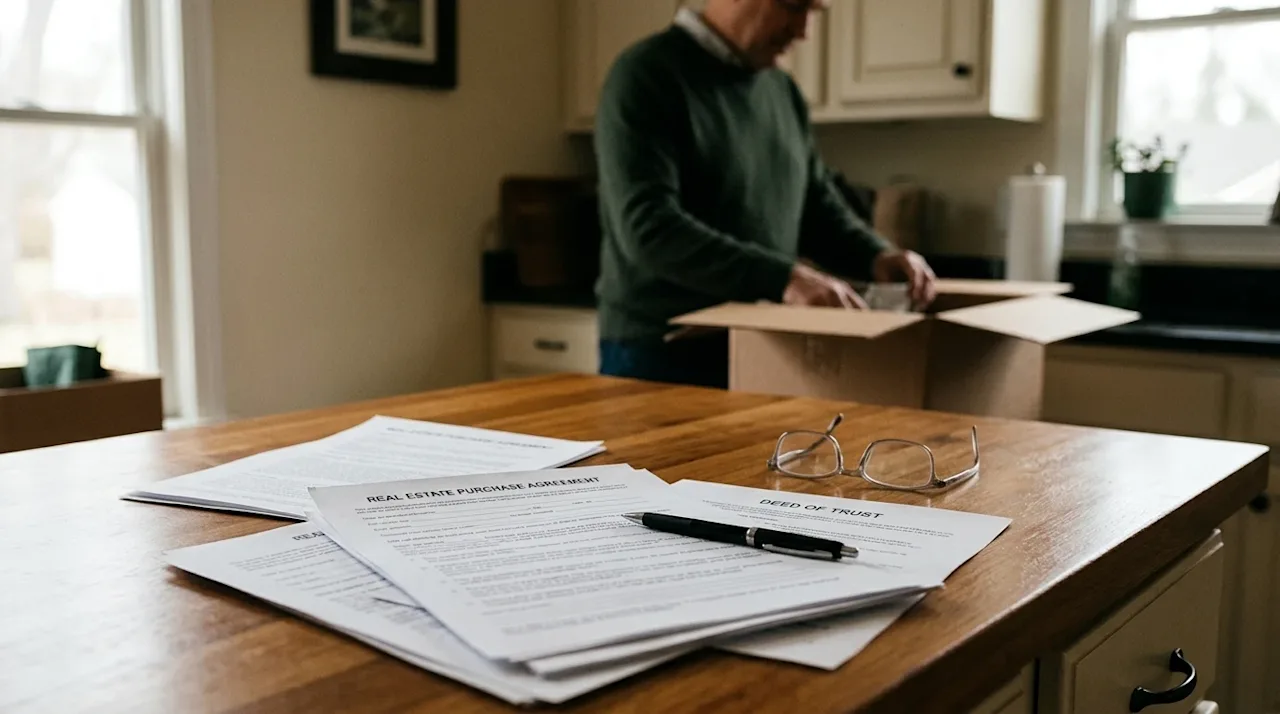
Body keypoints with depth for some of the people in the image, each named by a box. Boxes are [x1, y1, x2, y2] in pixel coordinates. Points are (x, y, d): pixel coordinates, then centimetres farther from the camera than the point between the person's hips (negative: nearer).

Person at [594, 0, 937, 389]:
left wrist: (876, 256, -2)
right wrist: (781, 277, -32)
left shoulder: (782, 90, 12)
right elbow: (648, 228, -24)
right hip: (660, 356, -7)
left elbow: (819, 207, 18)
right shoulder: (647, 75, -12)